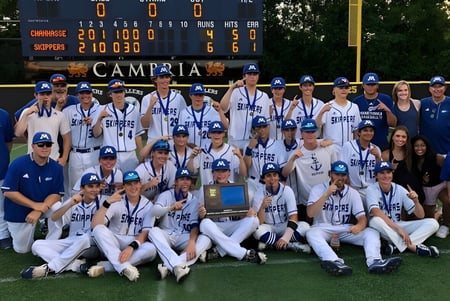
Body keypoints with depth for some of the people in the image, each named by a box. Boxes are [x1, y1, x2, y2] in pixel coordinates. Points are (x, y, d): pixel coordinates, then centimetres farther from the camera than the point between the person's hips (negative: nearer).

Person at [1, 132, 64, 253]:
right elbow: (8, 192, -20)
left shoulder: (56, 167, -13)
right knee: (22, 249, 7)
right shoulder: (18, 164, -19)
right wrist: (35, 205, -25)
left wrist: (40, 210, -27)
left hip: (44, 206, 2)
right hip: (19, 211, -1)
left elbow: (57, 194, -11)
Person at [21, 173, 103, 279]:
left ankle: (49, 268, -28)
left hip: (91, 244, -4)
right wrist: (70, 204, -28)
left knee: (84, 238, -38)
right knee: (37, 245, -14)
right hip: (71, 243, 4)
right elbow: (54, 218, -15)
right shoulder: (74, 201, 0)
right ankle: (77, 264, -29)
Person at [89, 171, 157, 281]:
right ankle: (124, 267, -42)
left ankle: (104, 266, -30)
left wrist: (131, 247, -28)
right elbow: (95, 225, -18)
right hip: (112, 244, 0)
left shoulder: (148, 205, -1)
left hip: (136, 244, 1)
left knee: (151, 249, -32)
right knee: (99, 229, -30)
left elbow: (146, 233, -10)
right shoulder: (116, 201, -6)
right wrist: (107, 203, -30)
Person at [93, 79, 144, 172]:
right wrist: (99, 118, -19)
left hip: (130, 156, 2)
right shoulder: (103, 110, 2)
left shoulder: (133, 110, 7)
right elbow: (96, 134, -3)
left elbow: (137, 135, 11)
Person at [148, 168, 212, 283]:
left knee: (205, 239, -27)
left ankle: (169, 266, -40)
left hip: (184, 237, 1)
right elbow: (154, 212, -20)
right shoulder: (166, 195, 0)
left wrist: (192, 242, -28)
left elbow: (194, 225, -7)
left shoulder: (194, 200, 5)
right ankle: (178, 265, -48)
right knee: (153, 231, -33)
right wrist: (171, 207, -41)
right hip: (166, 236, -1)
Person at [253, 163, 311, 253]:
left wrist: (285, 237, -33)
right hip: (269, 229, 0)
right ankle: (293, 245, -22)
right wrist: (262, 207, -35)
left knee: (304, 226, -27)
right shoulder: (259, 193, -11)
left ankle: (269, 242, -19)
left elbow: (293, 217, -19)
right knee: (258, 230, -34)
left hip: (285, 226, 0)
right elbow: (258, 223, -16)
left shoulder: (287, 190, -11)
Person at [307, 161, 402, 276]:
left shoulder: (353, 193, 5)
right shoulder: (318, 189, -3)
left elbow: (362, 217, -4)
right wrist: (326, 195, -27)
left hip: (346, 230, 3)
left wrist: (359, 226, -29)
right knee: (311, 233, -36)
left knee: (372, 232, -20)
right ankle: (335, 262, -59)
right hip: (323, 229, -3)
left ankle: (374, 262, -47)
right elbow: (310, 214, -17)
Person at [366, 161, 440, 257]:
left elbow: (420, 216, -4)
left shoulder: (400, 190, -3)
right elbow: (376, 212, -31)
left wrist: (416, 201, -25)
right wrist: (398, 228, -39)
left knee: (433, 223, -13)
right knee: (376, 220, -39)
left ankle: (398, 245, -26)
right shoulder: (372, 190, -13)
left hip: (399, 225, 4)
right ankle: (412, 246, -27)